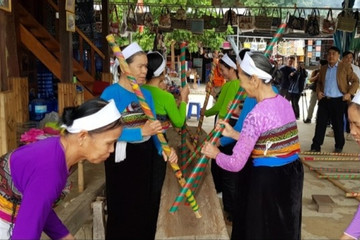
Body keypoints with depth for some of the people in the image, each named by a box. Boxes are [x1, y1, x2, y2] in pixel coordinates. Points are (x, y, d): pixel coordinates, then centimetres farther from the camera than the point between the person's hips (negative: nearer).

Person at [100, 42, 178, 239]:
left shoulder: (146, 94, 4)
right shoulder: (111, 93, -15)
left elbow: (153, 128, 4)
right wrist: (141, 132, -32)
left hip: (146, 156, 6)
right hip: (122, 159, -6)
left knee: (144, 207, 19)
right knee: (123, 210, 9)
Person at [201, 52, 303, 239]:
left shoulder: (256, 115, -22)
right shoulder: (285, 103, 3)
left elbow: (236, 164, -19)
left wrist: (216, 154, 1)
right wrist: (234, 134, 14)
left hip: (268, 179, -8)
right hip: (292, 172, 8)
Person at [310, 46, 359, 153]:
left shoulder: (345, 67, -1)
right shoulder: (323, 68, 12)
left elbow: (355, 81, 0)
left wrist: (349, 93, -12)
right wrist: (318, 91, 6)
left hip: (338, 101, -3)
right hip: (324, 100, 4)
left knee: (338, 124, 6)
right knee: (320, 123, 2)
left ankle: (339, 146, 21)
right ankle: (316, 146, 7)